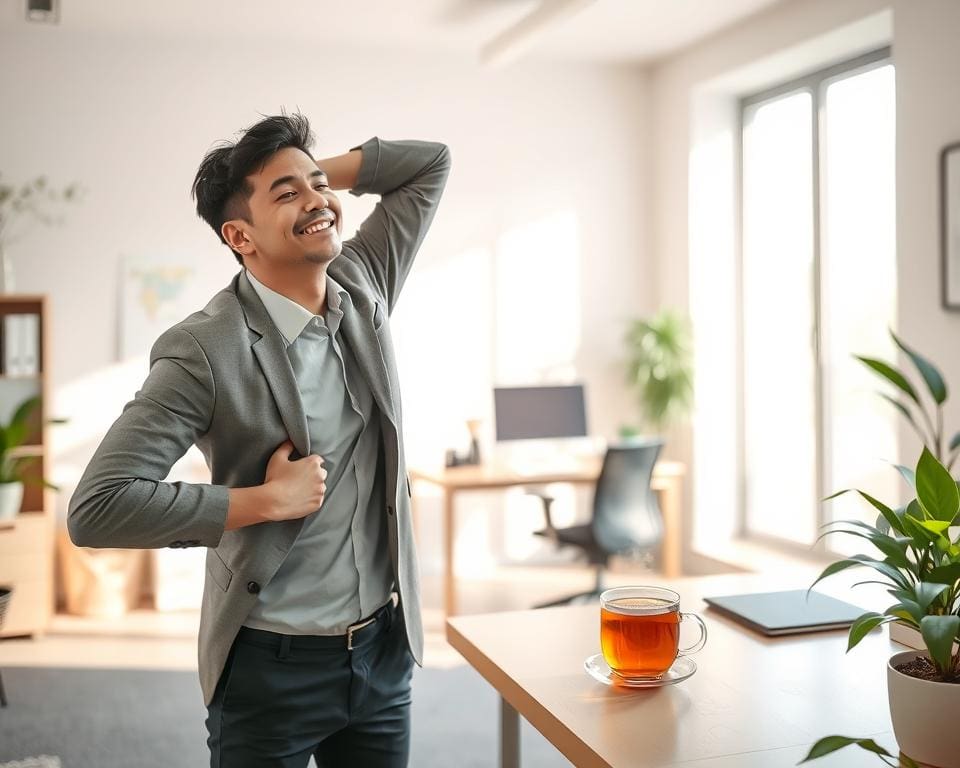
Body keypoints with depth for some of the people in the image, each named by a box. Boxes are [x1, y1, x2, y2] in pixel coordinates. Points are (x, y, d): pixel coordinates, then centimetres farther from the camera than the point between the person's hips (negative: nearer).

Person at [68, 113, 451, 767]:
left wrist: (318, 170, 0)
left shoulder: (364, 285, 0)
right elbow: (96, 510, -23)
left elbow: (431, 163, 12)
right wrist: (267, 500, -20)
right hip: (272, 667, -5)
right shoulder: (206, 350, -18)